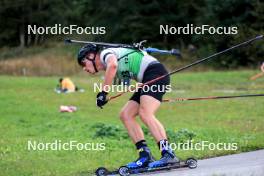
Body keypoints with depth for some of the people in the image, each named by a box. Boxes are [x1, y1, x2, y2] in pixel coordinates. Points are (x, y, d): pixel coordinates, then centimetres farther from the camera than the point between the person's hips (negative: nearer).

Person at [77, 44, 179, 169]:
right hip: (146, 80, 10)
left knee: (145, 114, -25)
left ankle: (168, 154, -35)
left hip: (155, 71, -10)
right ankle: (145, 156, -3)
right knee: (125, 115, 6)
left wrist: (103, 92, -25)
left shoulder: (105, 53, -3)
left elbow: (113, 65, -26)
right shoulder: (107, 67, 25)